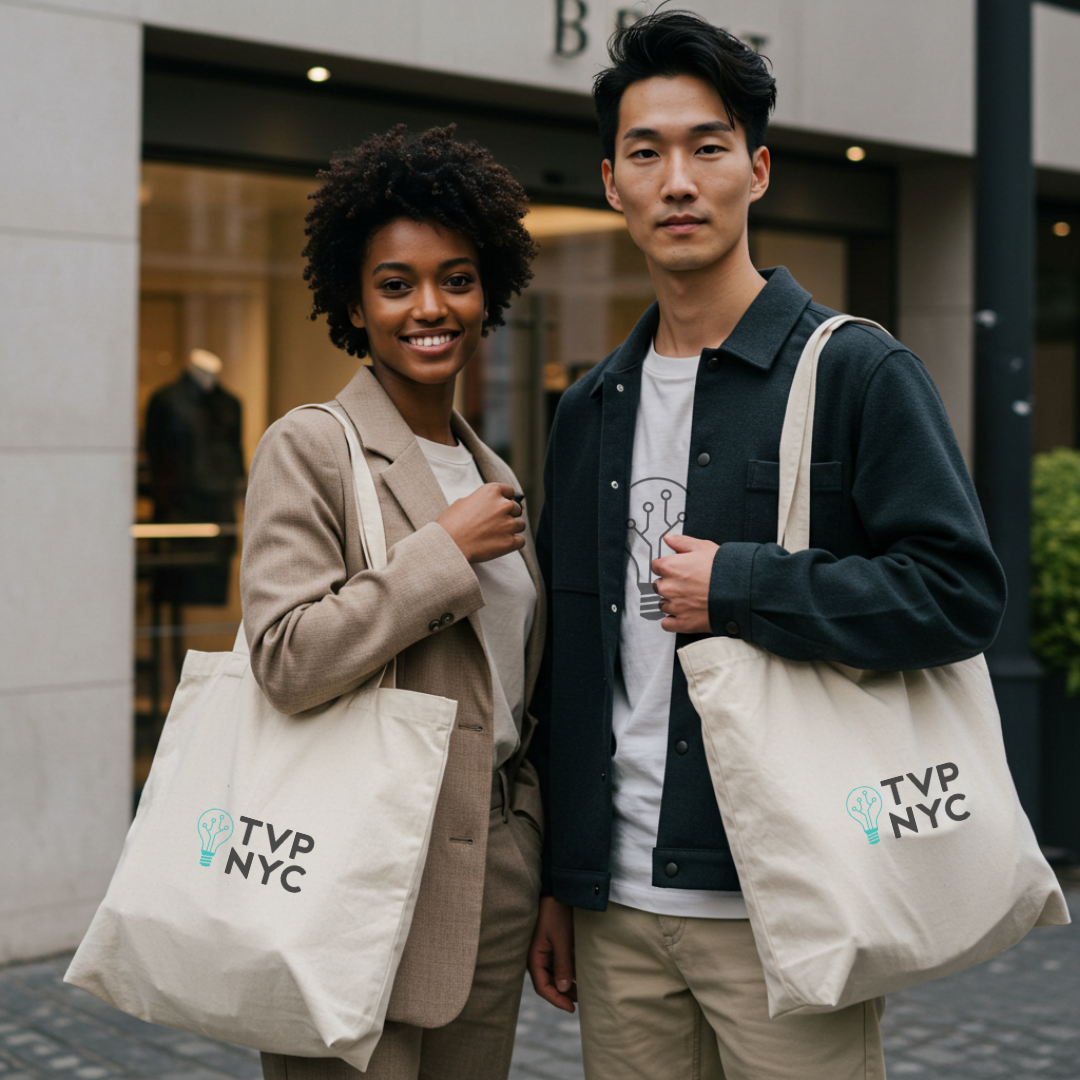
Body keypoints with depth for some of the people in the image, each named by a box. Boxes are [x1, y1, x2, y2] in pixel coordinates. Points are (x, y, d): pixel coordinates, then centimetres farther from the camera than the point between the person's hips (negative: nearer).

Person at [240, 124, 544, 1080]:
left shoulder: (491, 472, 15)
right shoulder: (311, 448, -7)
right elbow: (287, 659, -21)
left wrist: (549, 890, 17)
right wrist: (446, 551, -16)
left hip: (496, 874, 7)